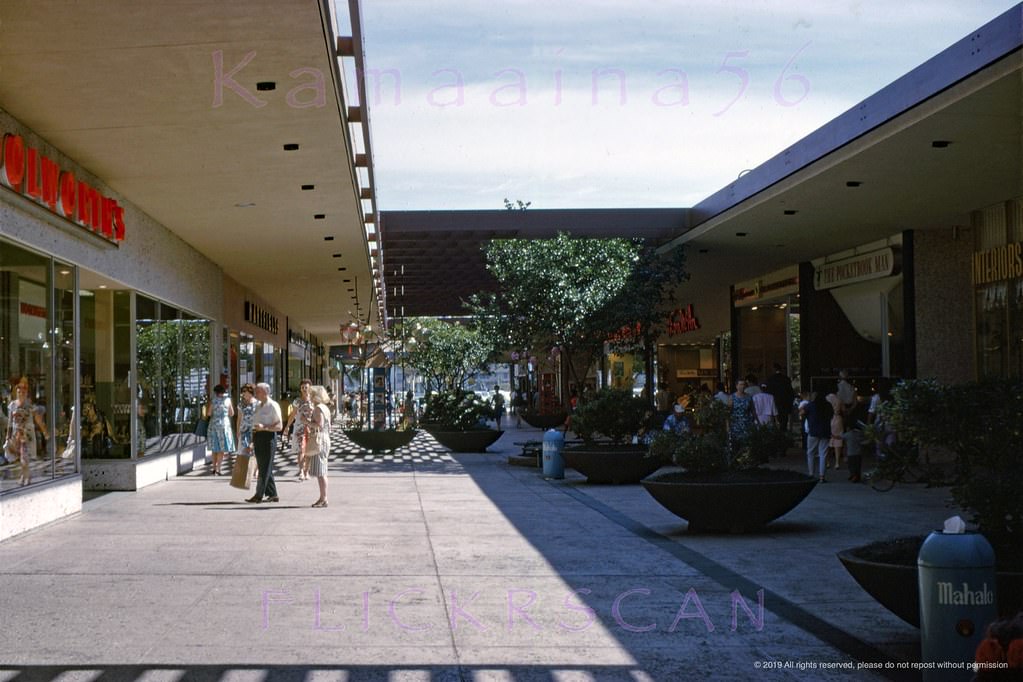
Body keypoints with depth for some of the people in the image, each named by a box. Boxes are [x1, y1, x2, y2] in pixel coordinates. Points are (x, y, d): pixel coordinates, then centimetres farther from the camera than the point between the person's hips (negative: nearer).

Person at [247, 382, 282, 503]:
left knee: (265, 468, -4)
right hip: (257, 438, 9)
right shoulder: (258, 406, 17)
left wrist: (264, 427, -26)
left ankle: (259, 495, -2)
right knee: (263, 467, 10)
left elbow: (279, 426, -14)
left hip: (267, 437, -9)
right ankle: (272, 494, 16)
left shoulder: (273, 406, -9)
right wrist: (253, 441, 19)